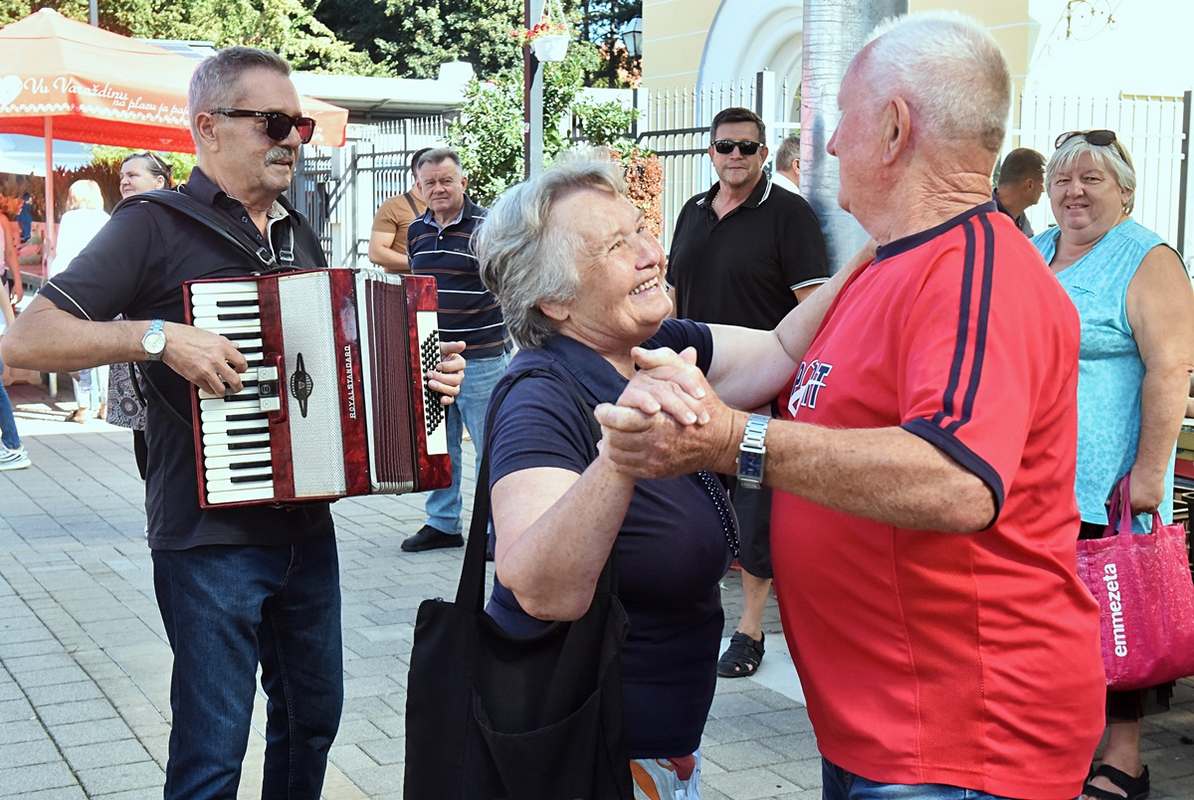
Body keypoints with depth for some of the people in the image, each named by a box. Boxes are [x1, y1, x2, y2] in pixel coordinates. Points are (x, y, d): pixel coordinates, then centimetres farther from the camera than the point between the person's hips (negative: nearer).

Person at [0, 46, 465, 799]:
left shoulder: (298, 234, 12)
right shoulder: (156, 227, -10)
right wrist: (157, 335, -27)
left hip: (308, 525, 7)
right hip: (210, 535, -7)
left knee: (314, 715, 18)